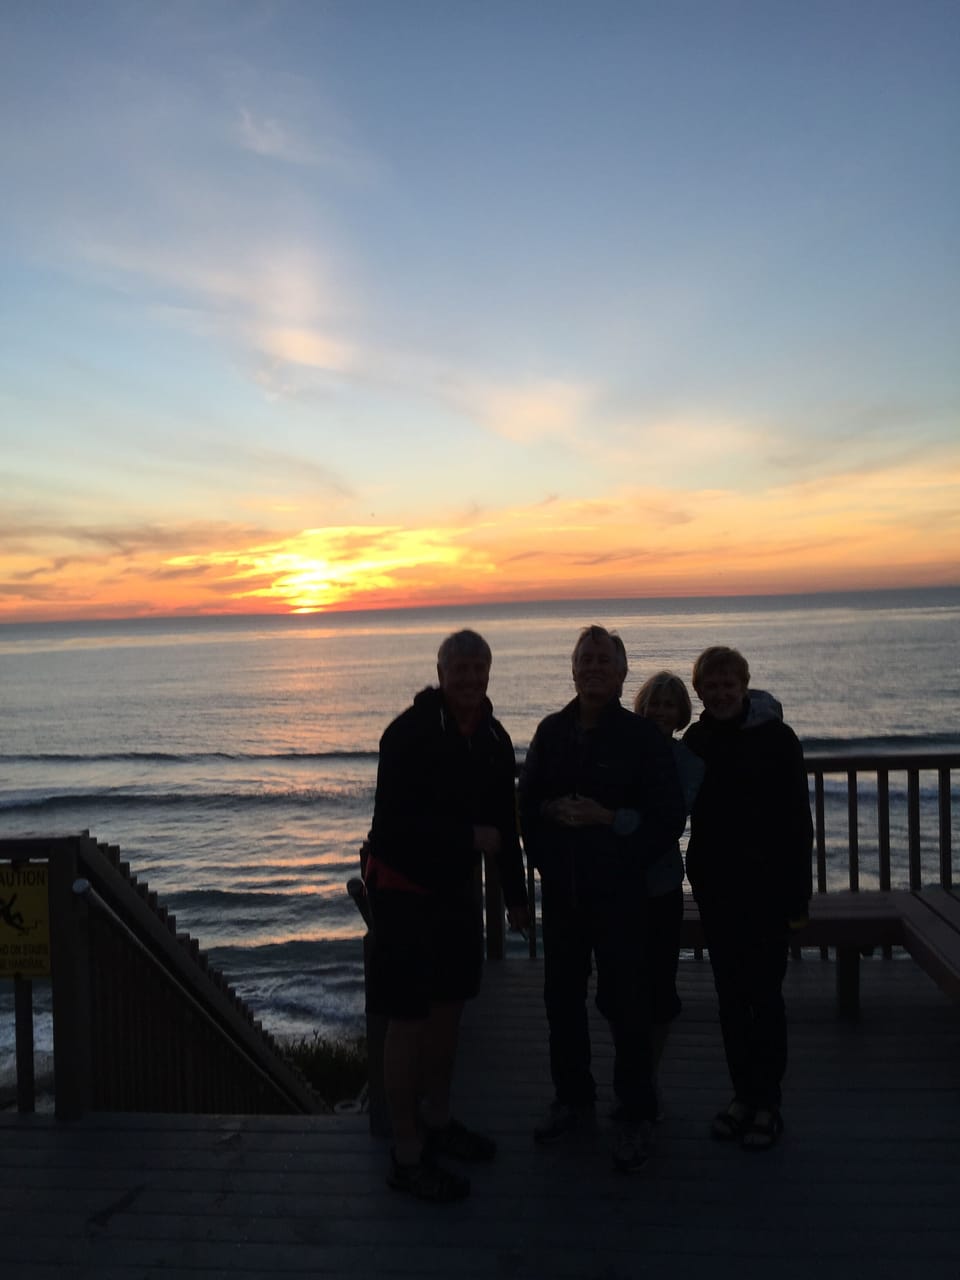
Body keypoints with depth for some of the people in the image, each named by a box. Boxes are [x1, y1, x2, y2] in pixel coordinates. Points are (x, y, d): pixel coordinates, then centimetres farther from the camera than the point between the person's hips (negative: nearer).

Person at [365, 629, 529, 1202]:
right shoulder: (410, 734, -19)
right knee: (408, 1020, 0)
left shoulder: (493, 738, 2)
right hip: (405, 891, -7)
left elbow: (505, 821, 10)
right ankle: (407, 1154, 14)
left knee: (449, 1008, 18)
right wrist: (470, 836, -22)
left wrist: (516, 893, 12)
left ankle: (437, 1120, 36)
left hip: (457, 888, 7)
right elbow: (395, 821, -24)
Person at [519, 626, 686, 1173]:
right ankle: (573, 1099, 34)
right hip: (561, 891, 5)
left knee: (626, 1004, 3)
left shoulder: (642, 737, -7)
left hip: (619, 892, -5)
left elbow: (670, 818, -9)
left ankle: (637, 1117, 20)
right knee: (562, 998, 15)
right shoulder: (553, 731, 6)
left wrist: (608, 818, -18)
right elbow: (528, 799, 15)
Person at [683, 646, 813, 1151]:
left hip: (765, 888, -4)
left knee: (765, 996, 3)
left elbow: (797, 821, -8)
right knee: (730, 996, 11)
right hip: (715, 890, 4)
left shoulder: (775, 738, -8)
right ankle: (743, 1094, 24)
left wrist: (797, 897, -11)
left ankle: (767, 1102, 16)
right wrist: (698, 879, 3)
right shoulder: (695, 741, 3)